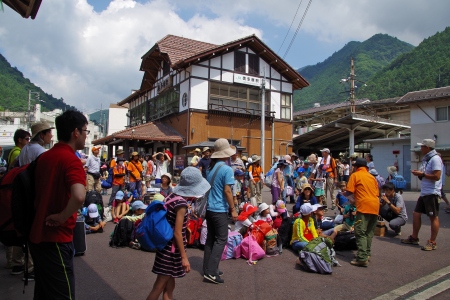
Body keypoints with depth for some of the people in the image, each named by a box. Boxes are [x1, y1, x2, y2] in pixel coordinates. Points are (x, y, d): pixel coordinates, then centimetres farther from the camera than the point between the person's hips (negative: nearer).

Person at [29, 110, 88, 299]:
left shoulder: (44, 157, 8)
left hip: (37, 235, 9)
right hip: (56, 239, -9)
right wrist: (61, 217, -20)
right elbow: (79, 196, -36)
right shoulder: (71, 160, -19)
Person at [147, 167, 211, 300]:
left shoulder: (173, 196, 2)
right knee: (159, 286, 5)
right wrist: (184, 257, -15)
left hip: (166, 246, 9)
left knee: (169, 286, 18)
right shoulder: (182, 204, -22)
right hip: (171, 249, -9)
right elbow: (177, 233, -21)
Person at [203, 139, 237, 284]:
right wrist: (233, 209, -10)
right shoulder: (227, 169, -14)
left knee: (210, 238, 14)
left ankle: (207, 269, 21)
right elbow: (227, 191, -17)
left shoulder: (210, 168, 9)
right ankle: (211, 272, -2)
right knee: (221, 240, 0)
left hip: (209, 208, 8)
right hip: (220, 210, -8)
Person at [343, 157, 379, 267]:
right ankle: (367, 254, 20)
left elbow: (350, 192, -5)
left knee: (360, 233, -8)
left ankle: (362, 258, -13)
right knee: (369, 232, 16)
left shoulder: (355, 175, 3)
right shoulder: (372, 177, 19)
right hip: (375, 205, 7)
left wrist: (343, 194, 16)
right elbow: (377, 194, 19)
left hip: (364, 206, -7)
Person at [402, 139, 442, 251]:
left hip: (432, 193, -10)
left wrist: (422, 174, -14)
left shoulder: (435, 159, -15)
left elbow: (436, 176, -22)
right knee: (416, 214, 13)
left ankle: (432, 242, 8)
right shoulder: (426, 159, 15)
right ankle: (414, 237, 24)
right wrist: (419, 173, 5)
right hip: (424, 192, 10)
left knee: (433, 217, -1)